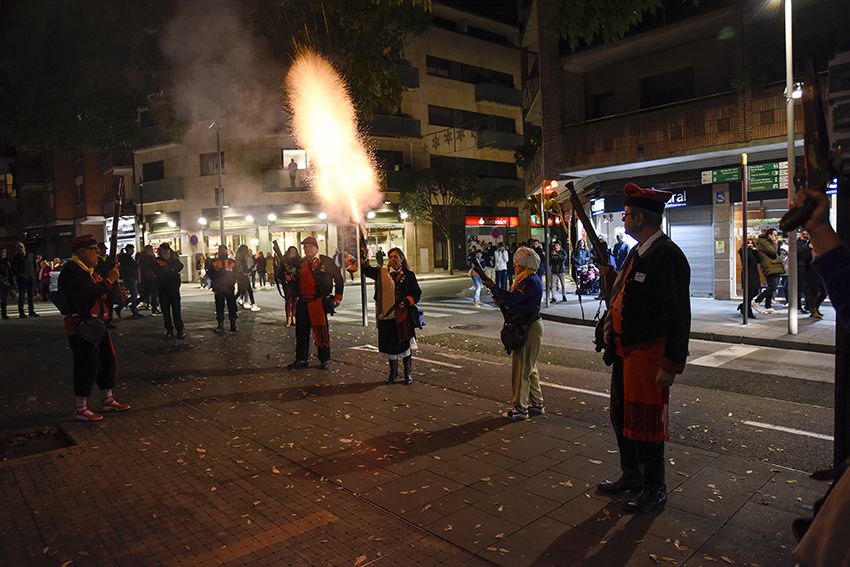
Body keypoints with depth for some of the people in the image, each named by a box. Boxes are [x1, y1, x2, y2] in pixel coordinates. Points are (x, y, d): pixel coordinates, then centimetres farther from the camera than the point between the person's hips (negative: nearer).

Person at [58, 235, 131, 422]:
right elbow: (85, 297, -29)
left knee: (108, 362, 16)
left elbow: (104, 295, 17)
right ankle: (80, 410, 8)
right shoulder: (71, 271, -16)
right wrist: (108, 280, -24)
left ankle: (108, 400, 28)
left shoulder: (89, 271, 16)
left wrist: (113, 277, 2)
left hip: (96, 324, 10)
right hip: (81, 327, -10)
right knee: (87, 367, -4)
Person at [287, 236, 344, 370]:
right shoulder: (301, 263, 14)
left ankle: (325, 359, 13)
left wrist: (337, 298, -1)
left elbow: (339, 279, 2)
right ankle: (301, 359, 19)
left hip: (320, 302, -5)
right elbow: (297, 281, 25)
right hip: (303, 303, 5)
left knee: (321, 330, 1)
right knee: (301, 331, 8)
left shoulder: (326, 262, -2)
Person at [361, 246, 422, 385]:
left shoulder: (408, 275, 0)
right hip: (387, 316, 2)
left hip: (404, 316, -2)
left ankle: (408, 374, 21)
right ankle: (393, 373, 28)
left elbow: (417, 293, 0)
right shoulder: (382, 273, 6)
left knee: (405, 345, 6)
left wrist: (407, 301, -17)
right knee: (390, 345, 11)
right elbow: (367, 270, -6)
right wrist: (363, 259, -23)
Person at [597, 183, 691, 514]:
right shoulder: (638, 252, 11)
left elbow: (679, 316, -21)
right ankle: (631, 475, 38)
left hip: (648, 353, -10)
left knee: (645, 423, 4)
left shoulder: (668, 256, -18)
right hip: (624, 350, 10)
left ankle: (655, 490, 23)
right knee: (620, 415, 20)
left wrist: (671, 365, -20)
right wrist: (611, 323, 8)